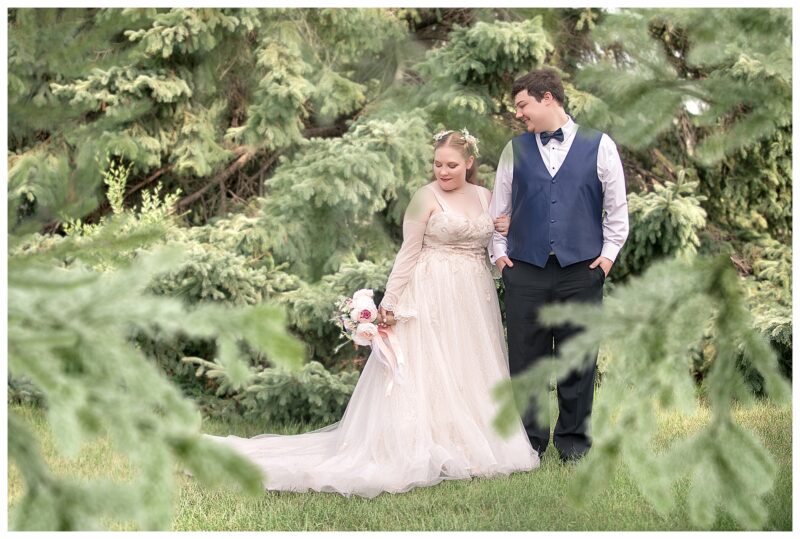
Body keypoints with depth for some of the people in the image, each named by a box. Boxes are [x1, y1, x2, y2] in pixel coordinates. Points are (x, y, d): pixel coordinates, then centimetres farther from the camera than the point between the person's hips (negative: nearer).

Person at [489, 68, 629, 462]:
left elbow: (616, 206, 8)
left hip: (582, 269, -1)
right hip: (525, 270, 2)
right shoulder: (514, 150, 10)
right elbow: (500, 206, 15)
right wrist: (499, 252, 7)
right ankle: (528, 441, 12)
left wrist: (609, 252, 1)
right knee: (525, 358, 2)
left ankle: (573, 441, 17)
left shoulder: (599, 146, 3)